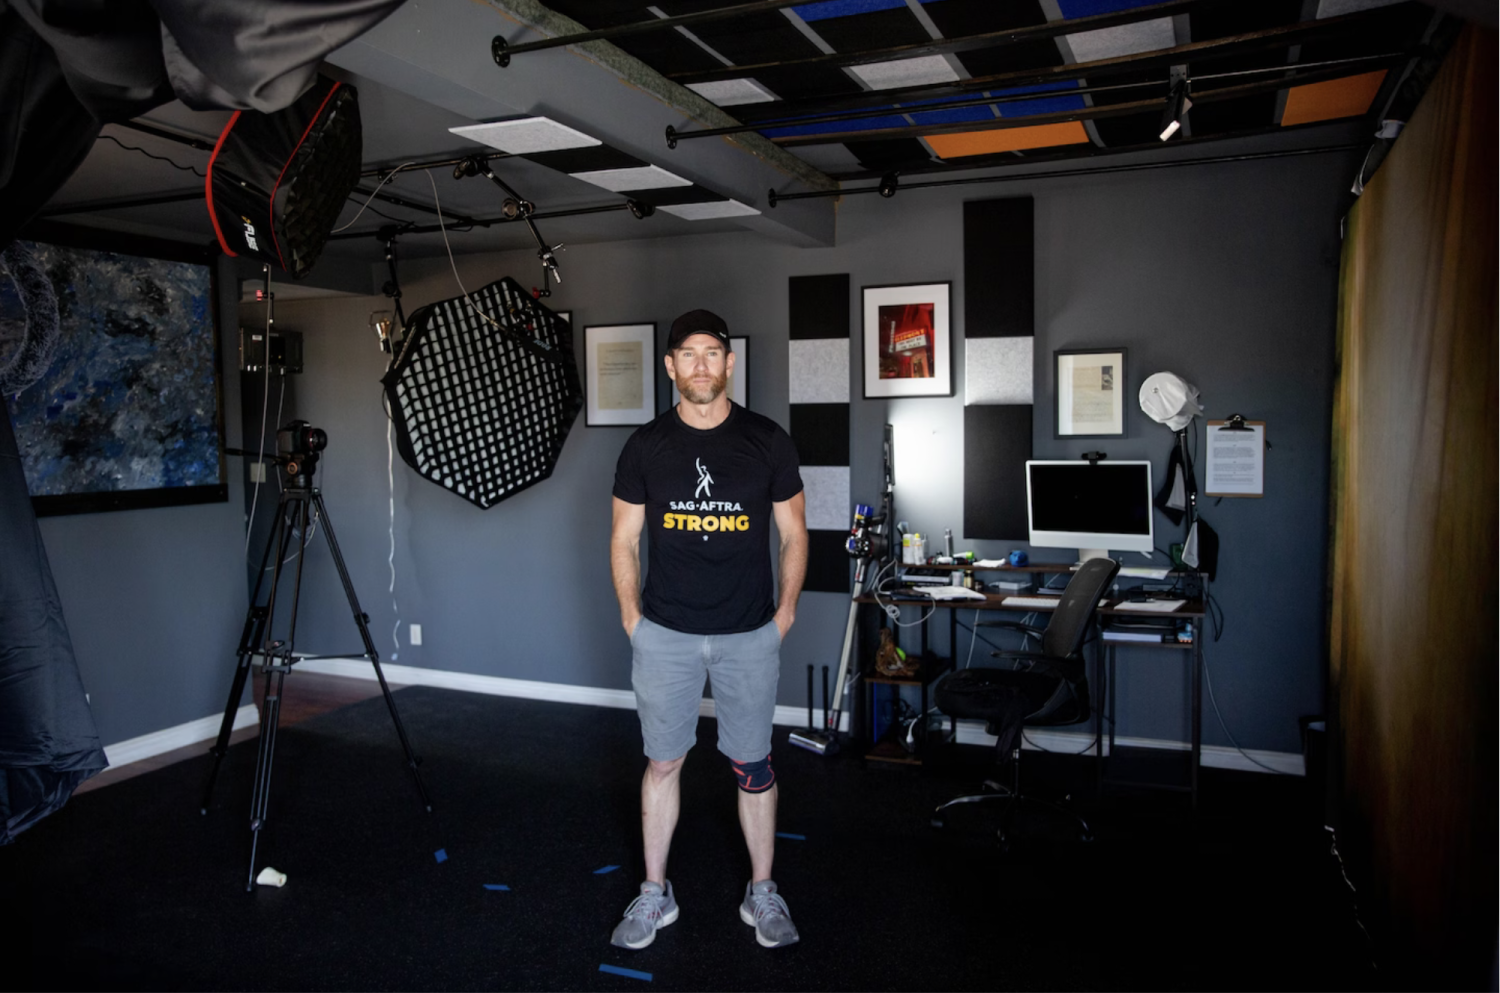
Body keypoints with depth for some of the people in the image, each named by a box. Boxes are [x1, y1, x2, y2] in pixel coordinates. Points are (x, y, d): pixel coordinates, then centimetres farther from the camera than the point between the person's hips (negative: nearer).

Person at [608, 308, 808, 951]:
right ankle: (655, 895, 27)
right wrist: (633, 618, 3)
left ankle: (762, 893, 28)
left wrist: (783, 615, 2)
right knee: (662, 763, 10)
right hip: (664, 635, 1)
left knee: (752, 765, 10)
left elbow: (793, 535, 4)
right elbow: (624, 540, 7)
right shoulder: (645, 446, 1)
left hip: (749, 636, 0)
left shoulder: (766, 440, -2)